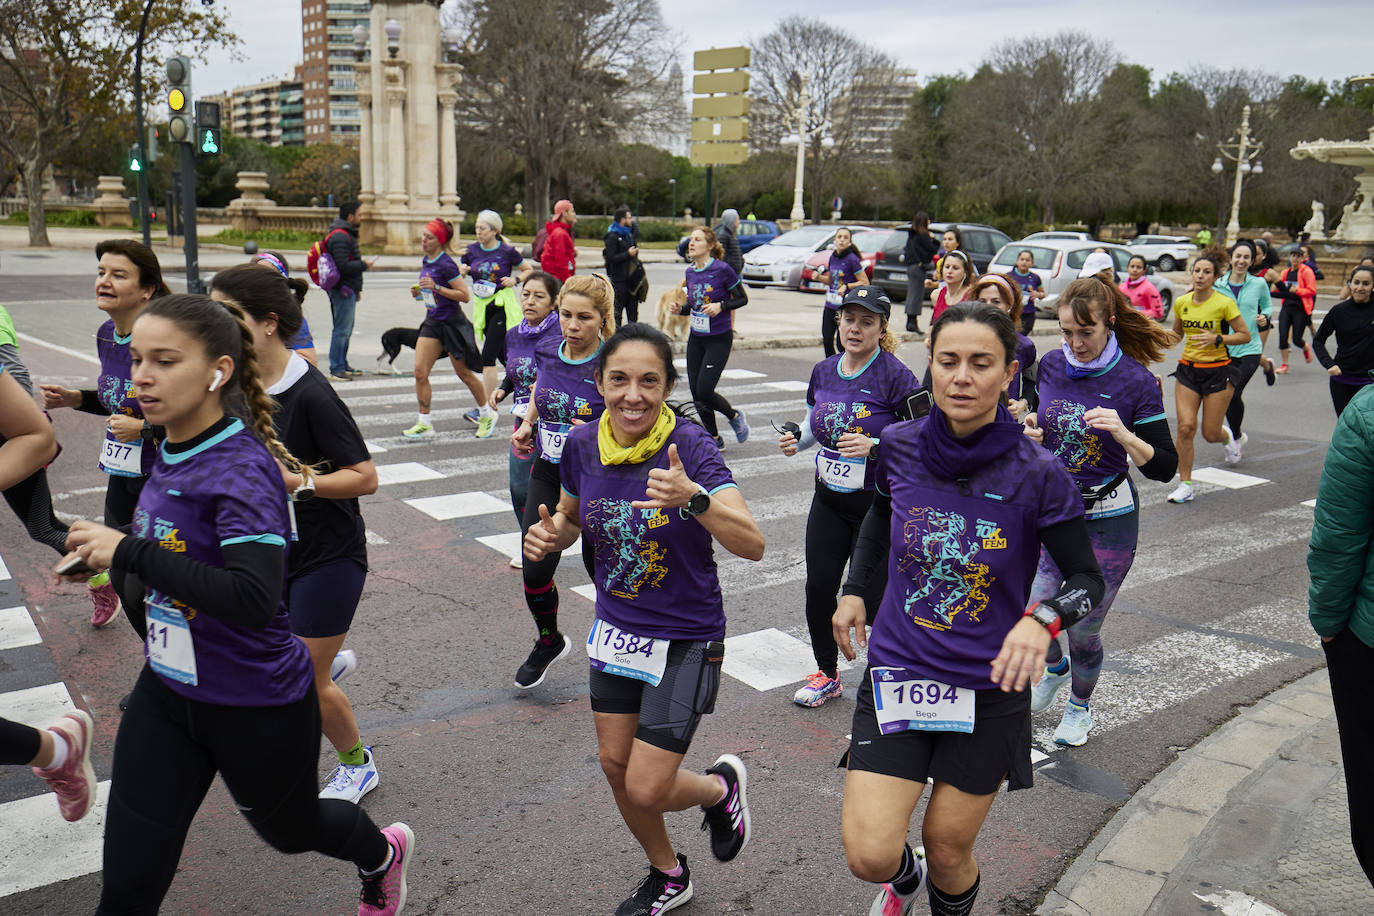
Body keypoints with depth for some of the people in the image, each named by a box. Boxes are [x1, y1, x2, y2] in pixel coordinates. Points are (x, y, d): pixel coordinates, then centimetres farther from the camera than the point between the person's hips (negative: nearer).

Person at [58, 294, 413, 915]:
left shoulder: (240, 468, -25)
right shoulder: (169, 452, -1)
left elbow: (254, 599, -38)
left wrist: (128, 550, -33)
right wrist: (96, 550, 6)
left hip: (257, 706, -6)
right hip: (166, 693, 6)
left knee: (290, 827, 22)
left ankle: (384, 854, 54)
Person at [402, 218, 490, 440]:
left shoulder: (446, 264, -18)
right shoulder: (426, 262, 7)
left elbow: (465, 295, -19)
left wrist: (436, 288, -24)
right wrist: (420, 292, 6)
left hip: (453, 324, -8)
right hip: (432, 322, 8)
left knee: (464, 373, 6)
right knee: (420, 372, -3)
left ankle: (487, 415, 27)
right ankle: (424, 423, 5)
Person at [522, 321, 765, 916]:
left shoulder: (689, 445, -22)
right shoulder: (583, 444, -7)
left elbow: (752, 545, -31)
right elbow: (571, 520, 12)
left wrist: (693, 498, -48)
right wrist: (549, 536, -11)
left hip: (685, 640, -5)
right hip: (616, 629, 6)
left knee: (646, 789, -3)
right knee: (616, 767, 16)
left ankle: (721, 786, 32)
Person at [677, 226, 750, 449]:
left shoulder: (722, 269, -14)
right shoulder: (690, 272, 5)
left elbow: (743, 299, -6)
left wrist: (721, 306, -22)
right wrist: (681, 308, -4)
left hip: (719, 340, -6)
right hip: (696, 339, 6)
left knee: (704, 391, -13)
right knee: (696, 393, 5)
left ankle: (735, 416, 18)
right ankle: (715, 439, 23)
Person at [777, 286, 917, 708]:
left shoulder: (895, 376, -13)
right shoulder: (824, 370, 4)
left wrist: (874, 446, -27)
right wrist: (796, 440, -1)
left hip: (880, 503, -5)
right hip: (829, 499, 5)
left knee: (874, 597, 0)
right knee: (819, 587, 4)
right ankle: (826, 674, 26)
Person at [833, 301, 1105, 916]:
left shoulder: (1036, 475, -15)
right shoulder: (899, 448, -7)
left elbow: (1087, 579, -6)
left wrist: (1042, 619, -26)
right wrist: (853, 588, 9)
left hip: (989, 688, -1)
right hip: (898, 671, 2)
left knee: (948, 848, 13)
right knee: (869, 856, -4)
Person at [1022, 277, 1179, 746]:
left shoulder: (1136, 381, -13)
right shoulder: (1051, 365, -2)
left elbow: (1165, 468, -13)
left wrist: (1123, 434, -31)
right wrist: (1033, 432, -5)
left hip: (1107, 520, -3)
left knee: (1083, 629, 5)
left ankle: (1079, 706, 37)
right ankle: (1054, 667, 34)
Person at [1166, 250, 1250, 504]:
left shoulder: (1224, 303, -11)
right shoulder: (1181, 302, 2)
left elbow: (1245, 335, -6)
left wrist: (1217, 339, -19)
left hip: (1218, 371, -3)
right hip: (1188, 369, 3)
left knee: (1210, 434, 3)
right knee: (1185, 427, -9)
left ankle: (1228, 437, 42)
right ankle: (1185, 485, 0)